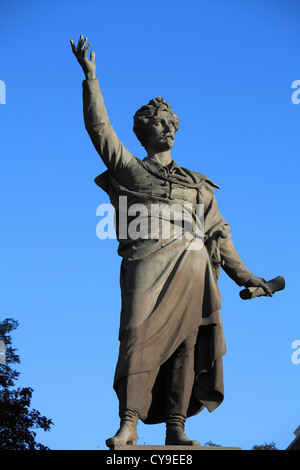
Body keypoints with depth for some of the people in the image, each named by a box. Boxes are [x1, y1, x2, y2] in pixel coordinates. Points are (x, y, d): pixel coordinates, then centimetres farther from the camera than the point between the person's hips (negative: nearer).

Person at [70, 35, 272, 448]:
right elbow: (99, 126, 15)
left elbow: (218, 232, 25)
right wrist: (90, 77, 11)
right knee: (139, 336, -18)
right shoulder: (128, 168, 22)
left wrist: (242, 274, 17)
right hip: (148, 262, -3)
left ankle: (176, 428, -7)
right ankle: (128, 424, -21)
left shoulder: (196, 184, 28)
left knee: (186, 342, -6)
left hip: (192, 265, 3)